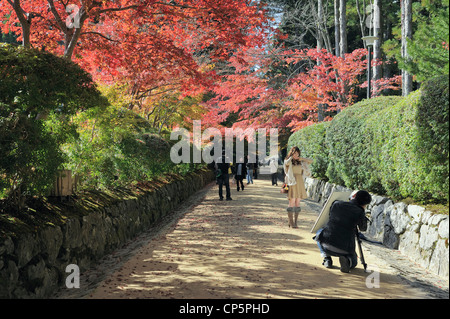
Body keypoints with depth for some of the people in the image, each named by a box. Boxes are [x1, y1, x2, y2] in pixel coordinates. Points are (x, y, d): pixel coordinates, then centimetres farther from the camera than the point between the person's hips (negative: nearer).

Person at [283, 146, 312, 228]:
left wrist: (301, 158, 4)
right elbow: (287, 163, -24)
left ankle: (295, 222, 8)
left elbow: (310, 161, 13)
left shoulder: (300, 162, 14)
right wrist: (291, 157, -6)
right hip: (292, 183, -5)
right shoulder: (288, 161, 0)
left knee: (297, 203, 4)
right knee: (292, 203, -7)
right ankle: (291, 222, -2)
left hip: (300, 183, 5)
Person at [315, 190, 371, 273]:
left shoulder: (336, 204, 3)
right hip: (344, 249, -1)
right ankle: (347, 260, -4)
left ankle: (327, 258, 15)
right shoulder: (360, 212, -5)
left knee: (319, 232, 36)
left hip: (327, 244, 1)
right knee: (353, 262, 32)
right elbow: (363, 228, 13)